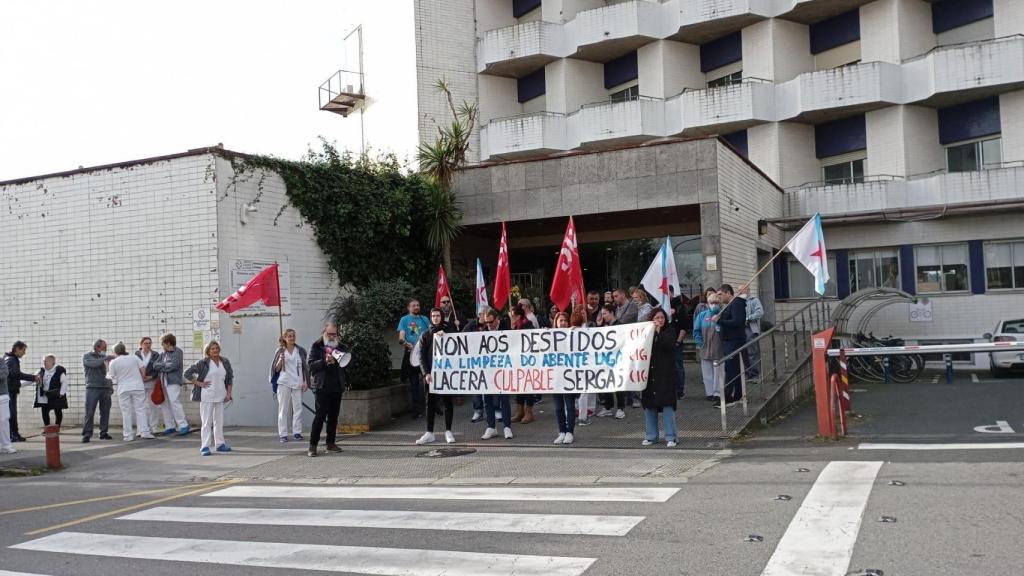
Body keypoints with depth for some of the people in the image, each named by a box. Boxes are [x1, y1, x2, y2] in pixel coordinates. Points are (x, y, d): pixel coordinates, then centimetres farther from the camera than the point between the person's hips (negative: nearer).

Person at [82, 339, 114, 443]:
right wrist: (105, 358, -17)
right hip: (92, 388, -4)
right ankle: (86, 434, -3)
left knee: (105, 412, 4)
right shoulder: (87, 356, 4)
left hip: (105, 388, 4)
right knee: (90, 412, -5)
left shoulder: (104, 357, 15)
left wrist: (111, 385, 13)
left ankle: (103, 432, 11)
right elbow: (93, 364, -18)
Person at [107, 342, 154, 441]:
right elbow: (143, 368, 1)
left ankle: (128, 435, 4)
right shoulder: (134, 357, 3)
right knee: (140, 409, 3)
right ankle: (144, 432, -3)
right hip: (138, 387, 1)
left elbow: (112, 377, 2)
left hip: (123, 389, -1)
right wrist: (142, 380, 12)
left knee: (126, 412, 4)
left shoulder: (113, 362, -2)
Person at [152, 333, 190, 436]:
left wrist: (161, 367, -1)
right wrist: (166, 365, -9)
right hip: (163, 382, 7)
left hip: (173, 382, -7)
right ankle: (170, 426, 14)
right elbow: (155, 365, 7)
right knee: (165, 404, 7)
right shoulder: (163, 353, 16)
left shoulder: (178, 352, -4)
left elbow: (173, 366, -14)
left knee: (174, 403, -13)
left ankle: (184, 426, -10)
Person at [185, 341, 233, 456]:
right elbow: (187, 373, -8)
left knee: (219, 421, 12)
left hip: (220, 396, 5)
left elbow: (230, 377, 15)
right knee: (207, 421, -2)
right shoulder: (203, 363, -8)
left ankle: (220, 444, 21)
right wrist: (199, 383, -11)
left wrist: (229, 393, 8)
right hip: (207, 397, -5)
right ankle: (205, 447, 2)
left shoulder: (225, 362, 7)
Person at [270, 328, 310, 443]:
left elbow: (305, 367, 10)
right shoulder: (280, 351, 5)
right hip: (283, 383, -1)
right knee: (283, 408, -1)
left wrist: (305, 381, 2)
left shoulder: (300, 351, 8)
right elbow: (276, 369, 5)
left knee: (298, 408, 1)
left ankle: (297, 432, 8)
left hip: (297, 383, 1)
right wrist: (281, 359, -13)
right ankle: (283, 434, 0)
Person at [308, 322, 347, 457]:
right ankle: (312, 445, -6)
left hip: (337, 386, 5)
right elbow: (311, 365, -7)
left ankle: (331, 443, 17)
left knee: (333, 416, 9)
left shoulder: (342, 347, 12)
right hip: (322, 386, -5)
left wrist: (338, 359, -13)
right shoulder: (316, 347, 2)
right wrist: (325, 361, -21)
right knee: (320, 415, -9)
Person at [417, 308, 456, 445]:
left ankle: (448, 431, 8)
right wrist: (426, 373, -8)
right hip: (430, 373, 1)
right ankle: (429, 433, 5)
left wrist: (444, 336, -12)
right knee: (430, 402, 2)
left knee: (448, 401, 2)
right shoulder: (426, 335, 10)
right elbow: (422, 356, 3)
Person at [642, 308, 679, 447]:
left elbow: (668, 345, -15)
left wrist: (658, 331, -15)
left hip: (665, 374, -3)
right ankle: (651, 435, 18)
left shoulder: (670, 331, 3)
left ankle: (670, 437, -1)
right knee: (649, 404, 7)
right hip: (649, 373, 3)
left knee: (667, 404, -6)